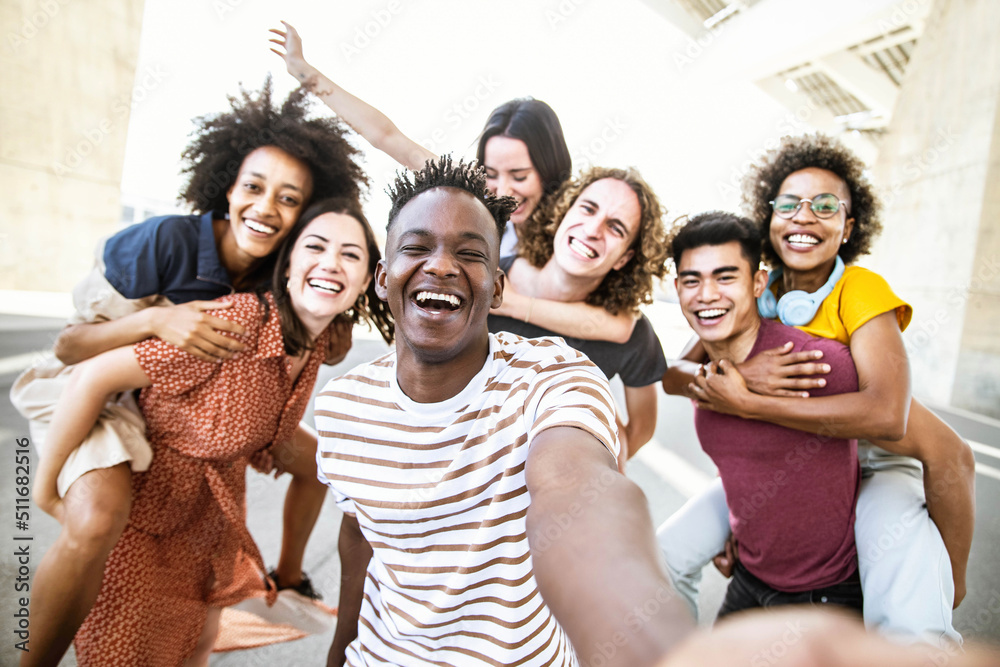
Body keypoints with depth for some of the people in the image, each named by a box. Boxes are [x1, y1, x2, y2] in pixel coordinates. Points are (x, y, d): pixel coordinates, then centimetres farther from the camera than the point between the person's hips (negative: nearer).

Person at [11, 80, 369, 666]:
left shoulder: (285, 272, -14)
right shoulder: (165, 241, -28)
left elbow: (334, 352, -4)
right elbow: (70, 344, -21)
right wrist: (156, 319, -39)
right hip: (101, 392, -5)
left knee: (319, 460, 9)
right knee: (99, 518, -35)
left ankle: (288, 578, 35)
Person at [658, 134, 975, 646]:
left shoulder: (861, 290, -20)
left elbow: (886, 417, -36)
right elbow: (674, 376, -13)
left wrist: (745, 403, -36)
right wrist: (738, 374, -33)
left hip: (873, 466, -4)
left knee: (912, 630, -31)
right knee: (663, 559, -5)